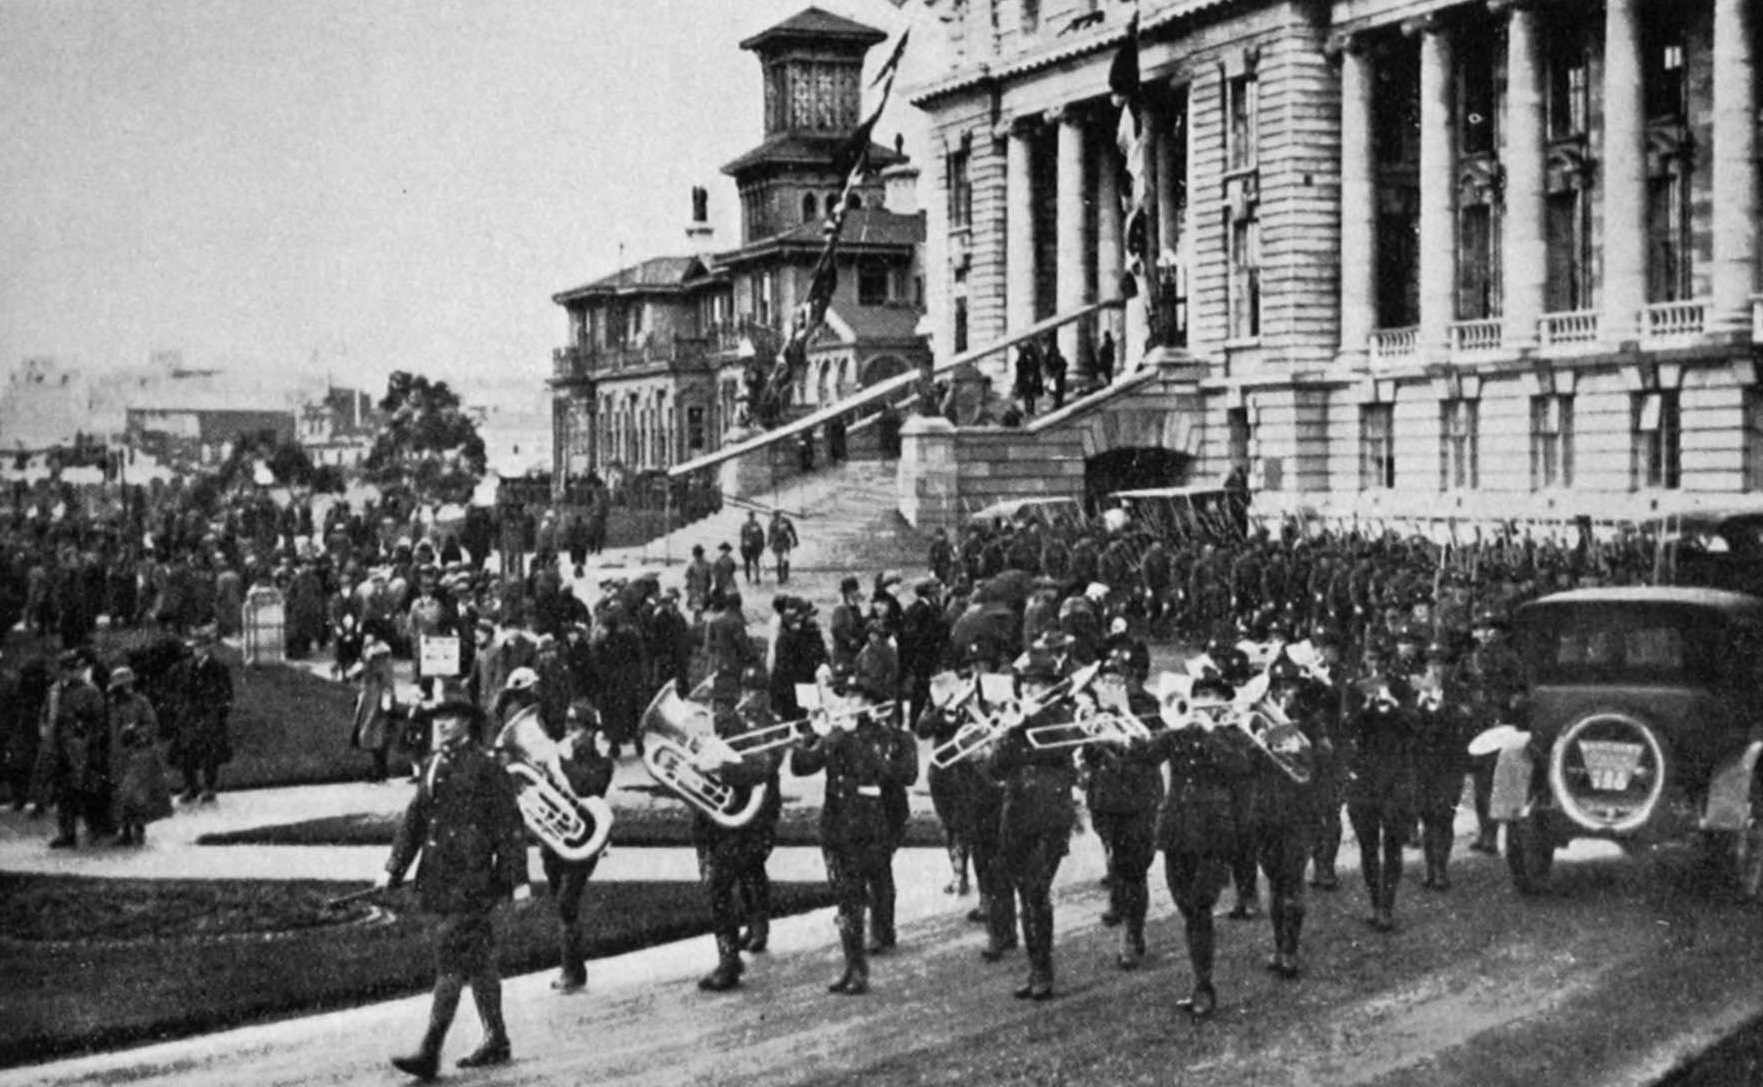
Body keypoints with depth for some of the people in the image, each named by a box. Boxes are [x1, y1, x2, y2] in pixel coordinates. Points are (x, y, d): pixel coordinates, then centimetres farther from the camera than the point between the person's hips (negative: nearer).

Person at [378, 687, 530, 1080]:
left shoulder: (485, 768, -10)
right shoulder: (433, 766, 13)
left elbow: (510, 826, -10)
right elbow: (414, 819, 17)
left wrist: (517, 878, -12)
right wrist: (393, 869, 11)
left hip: (470, 882, -8)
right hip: (439, 881, 8)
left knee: (451, 963, -9)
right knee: (478, 962, 16)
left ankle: (430, 1053, -9)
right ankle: (496, 1042, 26)